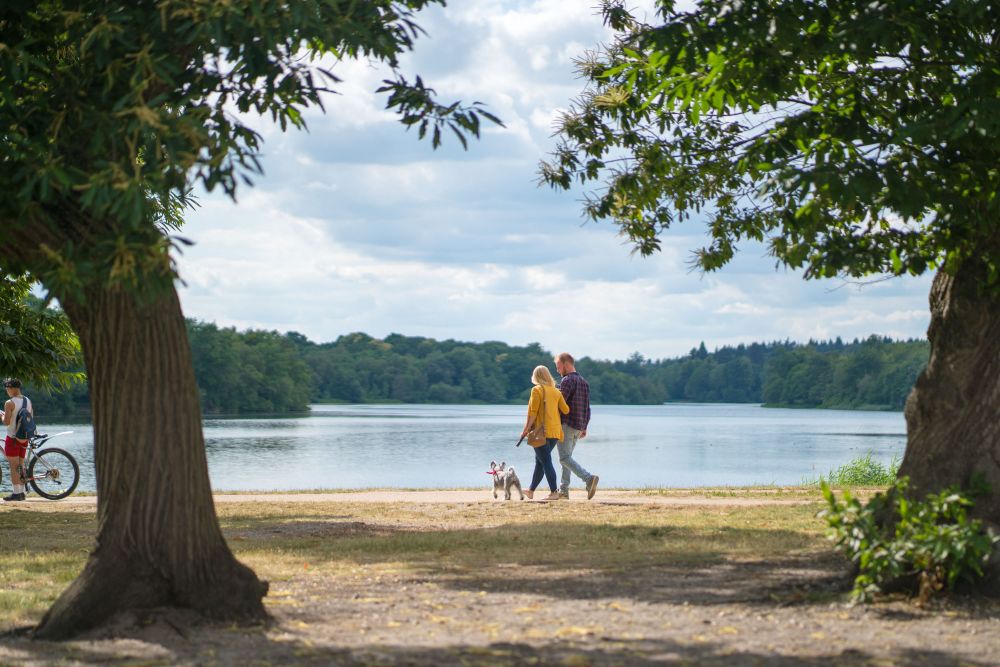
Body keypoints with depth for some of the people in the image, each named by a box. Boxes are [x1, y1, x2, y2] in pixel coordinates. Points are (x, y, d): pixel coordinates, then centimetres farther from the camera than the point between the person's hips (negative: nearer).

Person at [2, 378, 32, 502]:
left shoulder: (10, 403, -15)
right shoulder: (28, 401, 8)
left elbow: (7, 421, -19)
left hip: (12, 438, -7)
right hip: (24, 438, 7)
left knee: (14, 467, -4)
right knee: (20, 466, 13)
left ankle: (16, 493, -6)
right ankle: (21, 492, 13)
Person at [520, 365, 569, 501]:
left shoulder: (537, 390, -7)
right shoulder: (556, 391, 9)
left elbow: (533, 412, -12)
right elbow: (566, 410, 5)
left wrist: (526, 429, -8)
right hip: (555, 432, 7)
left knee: (546, 462, -5)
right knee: (539, 460, 17)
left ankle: (554, 493, -10)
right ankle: (531, 490, 25)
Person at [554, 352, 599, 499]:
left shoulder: (567, 380, -12)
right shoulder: (584, 382, 16)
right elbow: (587, 408, 17)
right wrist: (584, 428, 20)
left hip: (566, 425, -9)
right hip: (579, 426, 9)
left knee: (565, 458, -11)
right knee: (567, 456, 15)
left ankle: (589, 479, -26)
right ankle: (563, 490, 14)